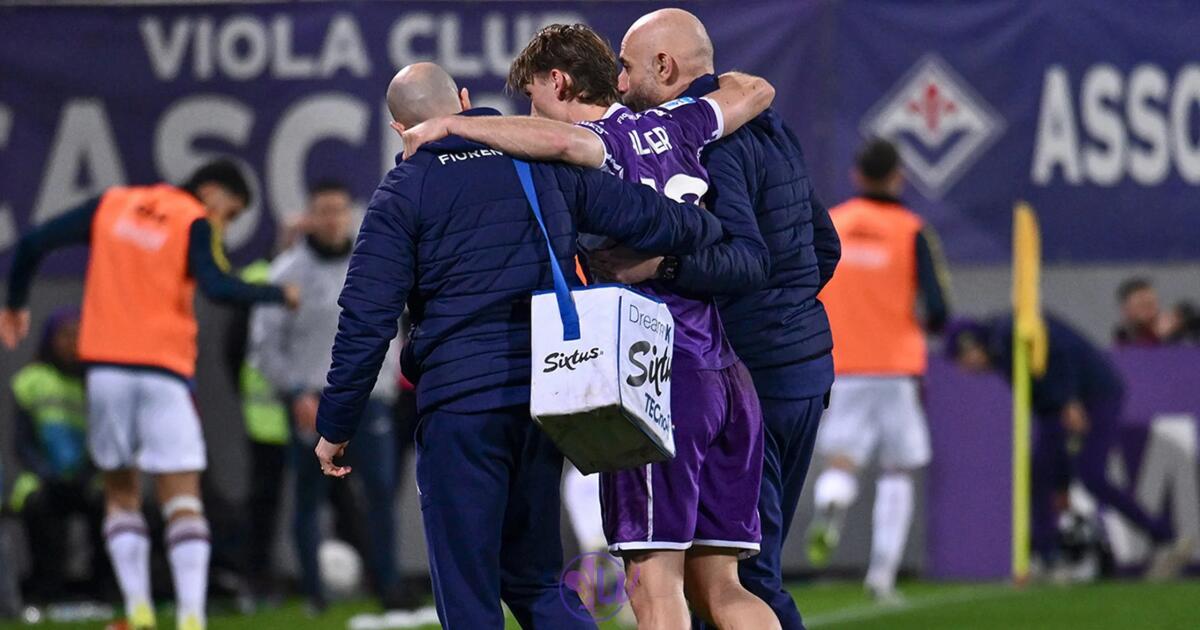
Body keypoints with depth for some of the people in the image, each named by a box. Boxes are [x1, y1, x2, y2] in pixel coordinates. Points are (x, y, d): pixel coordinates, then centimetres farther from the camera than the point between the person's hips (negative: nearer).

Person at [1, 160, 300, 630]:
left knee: (122, 496, 15)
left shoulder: (111, 204, 12)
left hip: (105, 365, 4)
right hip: (164, 370, -4)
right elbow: (217, 286, -18)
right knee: (183, 499, -2)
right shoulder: (196, 224, -1)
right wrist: (278, 294, -4)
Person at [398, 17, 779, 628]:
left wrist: (448, 126, -17)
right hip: (728, 378, 7)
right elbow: (755, 91, 25)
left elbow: (561, 140, -28)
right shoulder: (671, 127, 13)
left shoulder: (604, 143, -5)